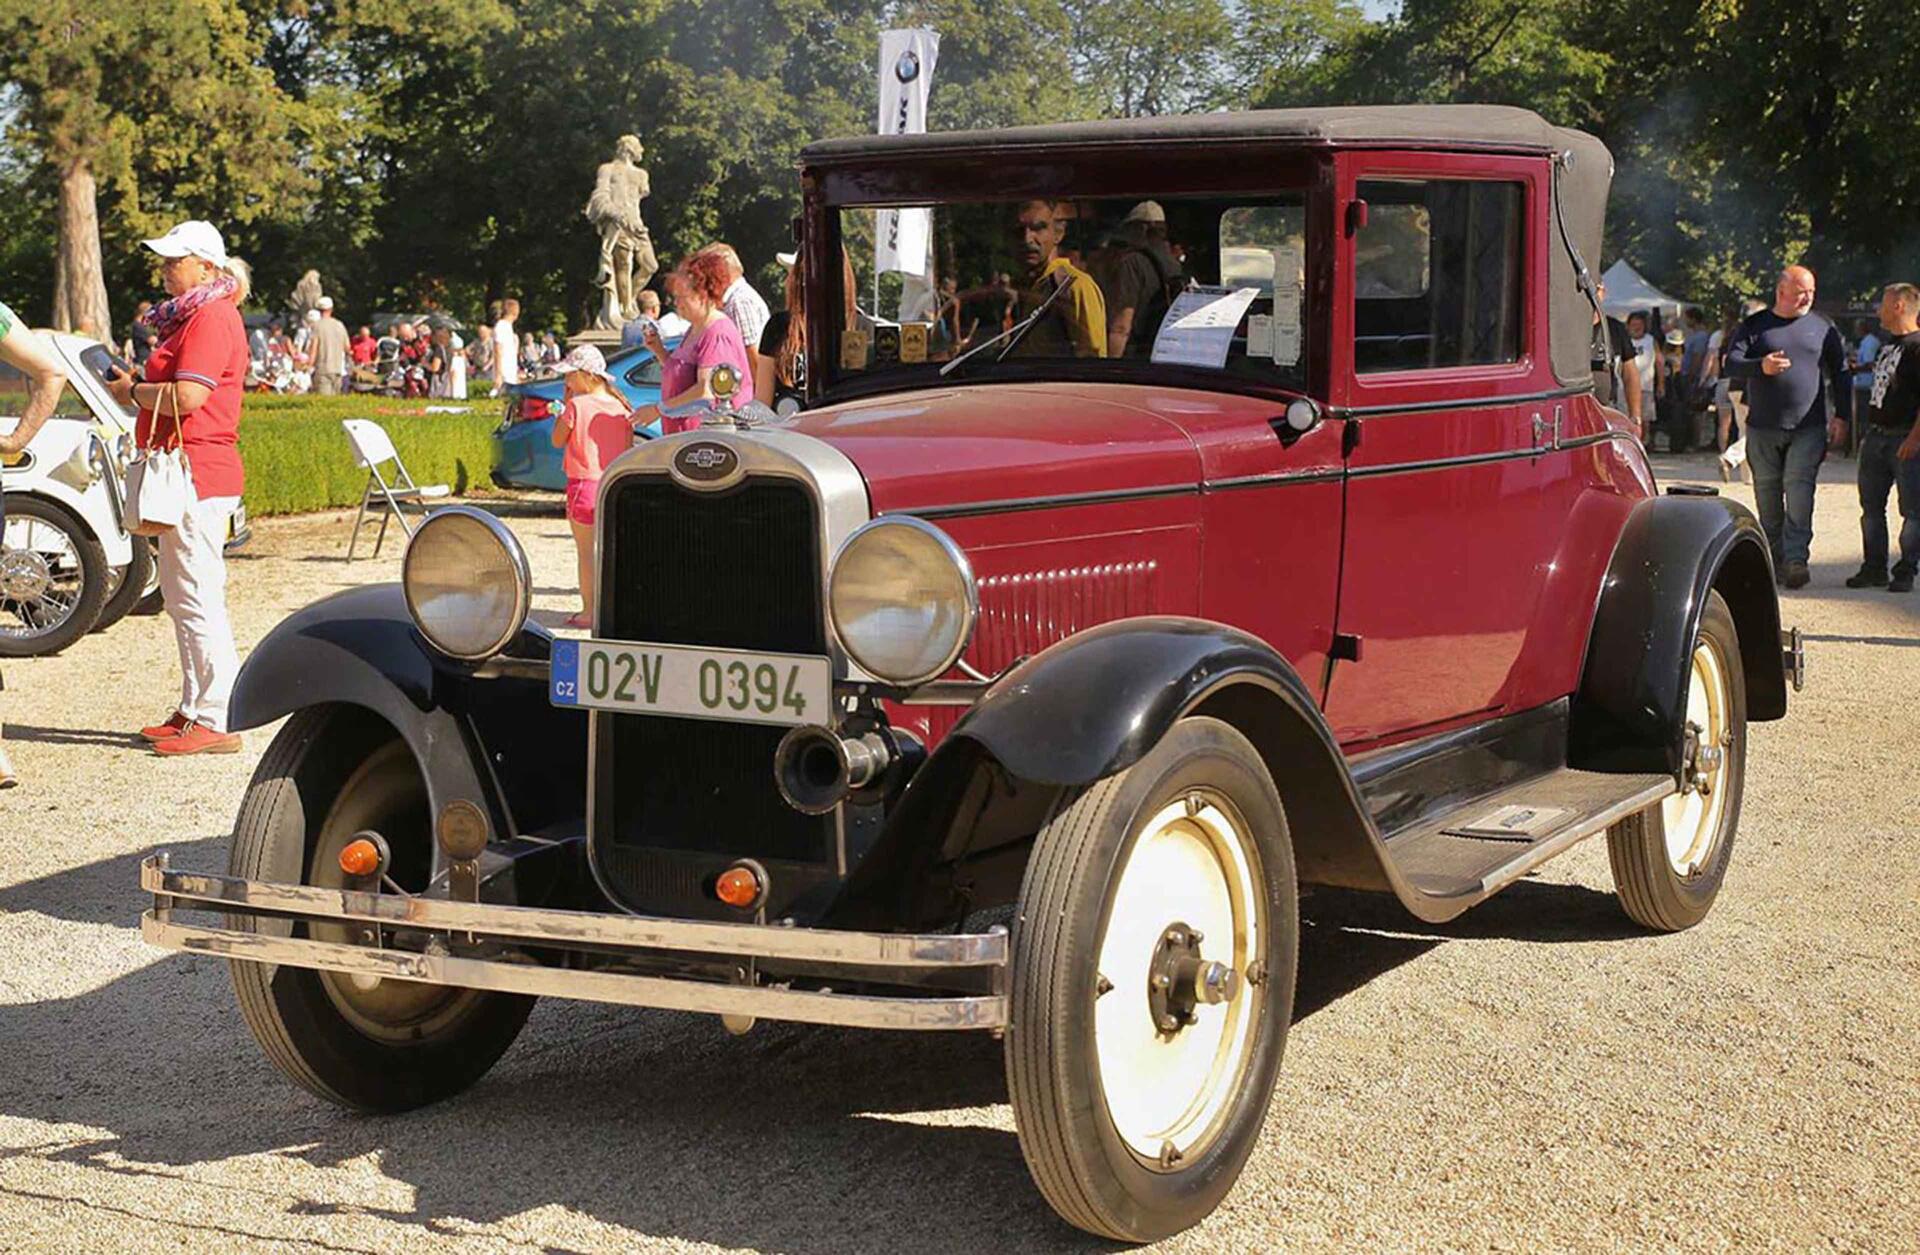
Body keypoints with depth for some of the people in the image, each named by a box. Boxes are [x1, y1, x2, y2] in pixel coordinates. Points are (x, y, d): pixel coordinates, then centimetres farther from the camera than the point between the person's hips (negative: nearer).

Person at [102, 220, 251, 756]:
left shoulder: (212, 317, -12)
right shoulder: (193, 316, 21)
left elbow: (186, 397, -22)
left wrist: (133, 391, -7)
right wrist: (136, 386, 6)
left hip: (198, 475, -11)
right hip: (188, 475, 11)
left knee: (198, 599, -10)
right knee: (182, 595, 15)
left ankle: (217, 722, -8)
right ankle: (193, 711, 22)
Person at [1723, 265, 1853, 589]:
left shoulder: (1822, 327, 11)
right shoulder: (1754, 326, 8)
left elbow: (1840, 374, 14)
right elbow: (1732, 364, -2)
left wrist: (1842, 417, 6)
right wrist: (1760, 366, -22)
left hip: (1808, 428, -1)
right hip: (1763, 428, 1)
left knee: (1799, 489, -14)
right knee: (1767, 493, 5)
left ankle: (1796, 558, -19)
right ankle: (1773, 559, 16)